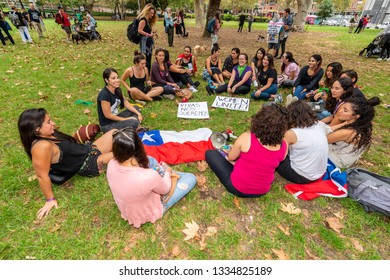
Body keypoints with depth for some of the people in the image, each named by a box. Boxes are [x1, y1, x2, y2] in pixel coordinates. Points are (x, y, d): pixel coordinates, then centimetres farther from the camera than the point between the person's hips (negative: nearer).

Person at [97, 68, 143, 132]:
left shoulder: (117, 90, 0)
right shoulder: (104, 94, -24)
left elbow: (127, 104, 6)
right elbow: (108, 115, -21)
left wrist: (138, 113, -6)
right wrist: (126, 119, -15)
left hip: (115, 118, 9)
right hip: (107, 125, -9)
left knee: (136, 108, 9)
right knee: (134, 122, -28)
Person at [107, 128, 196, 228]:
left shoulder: (111, 165, -24)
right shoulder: (149, 177, -41)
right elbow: (165, 190, -17)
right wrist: (167, 172, 2)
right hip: (149, 213, -5)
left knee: (150, 160, 12)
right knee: (191, 178, 2)